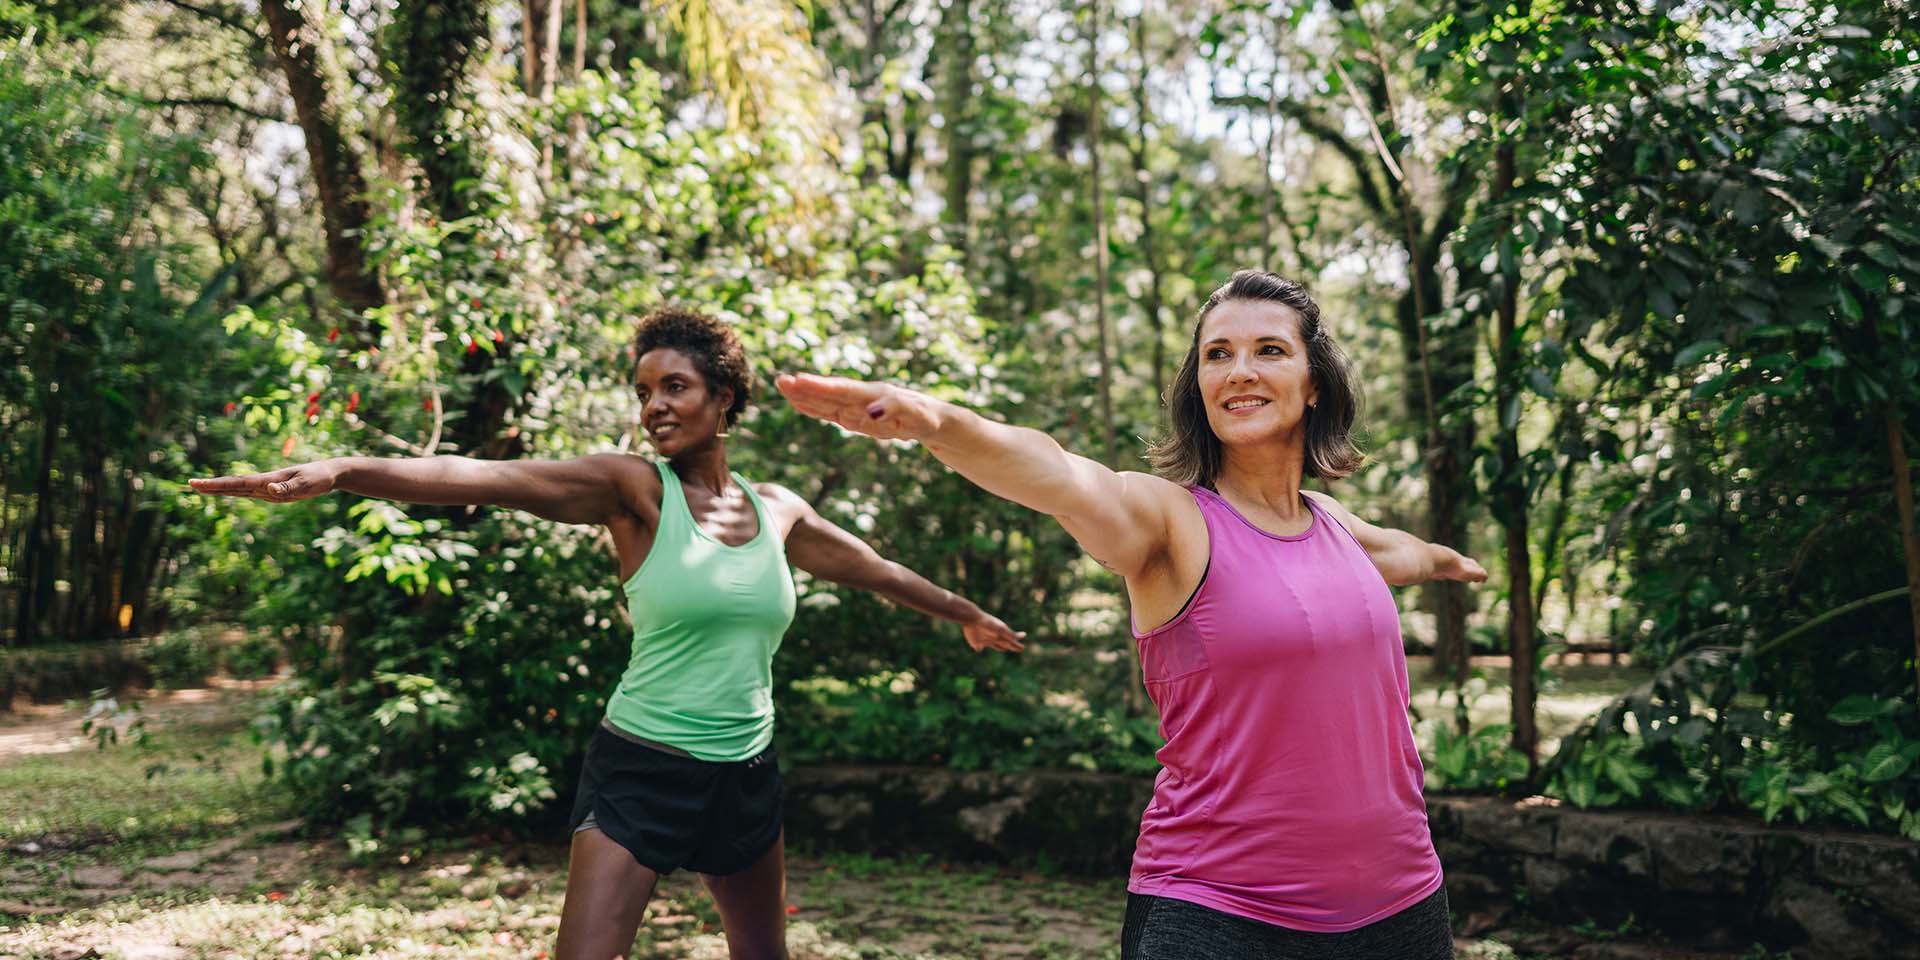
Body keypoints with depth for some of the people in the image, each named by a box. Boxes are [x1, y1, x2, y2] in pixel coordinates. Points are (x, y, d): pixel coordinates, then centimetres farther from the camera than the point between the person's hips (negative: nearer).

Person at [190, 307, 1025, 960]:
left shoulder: (777, 510, 6)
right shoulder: (635, 489, -10)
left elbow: (873, 569, 23)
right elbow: (488, 479, -25)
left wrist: (967, 615, 36)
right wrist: (343, 472, -39)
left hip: (747, 775, 5)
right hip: (642, 769, -5)